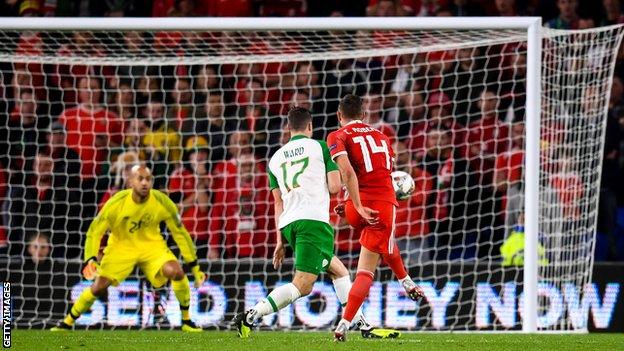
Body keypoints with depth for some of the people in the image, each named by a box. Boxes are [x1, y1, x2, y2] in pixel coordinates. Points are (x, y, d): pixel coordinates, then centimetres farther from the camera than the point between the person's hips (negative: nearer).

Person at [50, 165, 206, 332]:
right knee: (99, 286, -11)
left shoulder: (162, 203, -20)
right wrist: (90, 260, -31)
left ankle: (186, 320, -5)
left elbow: (180, 233, -7)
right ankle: (66, 323, 10)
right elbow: (94, 232, -15)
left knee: (176, 272, -24)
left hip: (152, 245, 1)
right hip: (122, 246, -1)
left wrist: (194, 266, -4)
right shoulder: (116, 204, -24)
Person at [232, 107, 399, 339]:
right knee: (302, 286, -12)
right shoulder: (320, 147, 5)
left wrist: (280, 241, 18)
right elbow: (335, 187, 0)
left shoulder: (275, 159, 18)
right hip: (314, 220, -7)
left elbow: (278, 203, 17)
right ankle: (251, 316, -25)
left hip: (288, 224, 7)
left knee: (339, 272, 21)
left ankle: (364, 326, 18)